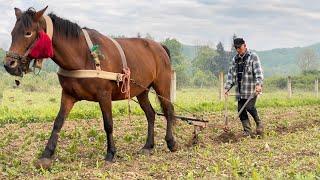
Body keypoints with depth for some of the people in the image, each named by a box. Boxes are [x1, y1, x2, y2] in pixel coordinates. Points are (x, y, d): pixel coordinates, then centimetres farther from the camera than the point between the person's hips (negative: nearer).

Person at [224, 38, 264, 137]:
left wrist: (258, 84, -27)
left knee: (249, 107, -16)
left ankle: (259, 124, 9)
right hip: (239, 91, 6)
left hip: (251, 90, -6)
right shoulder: (235, 59, 17)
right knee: (241, 110, 1)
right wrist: (227, 87, 9)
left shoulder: (253, 57, -1)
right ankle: (247, 132, 8)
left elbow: (258, 72, -12)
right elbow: (231, 74, 19)